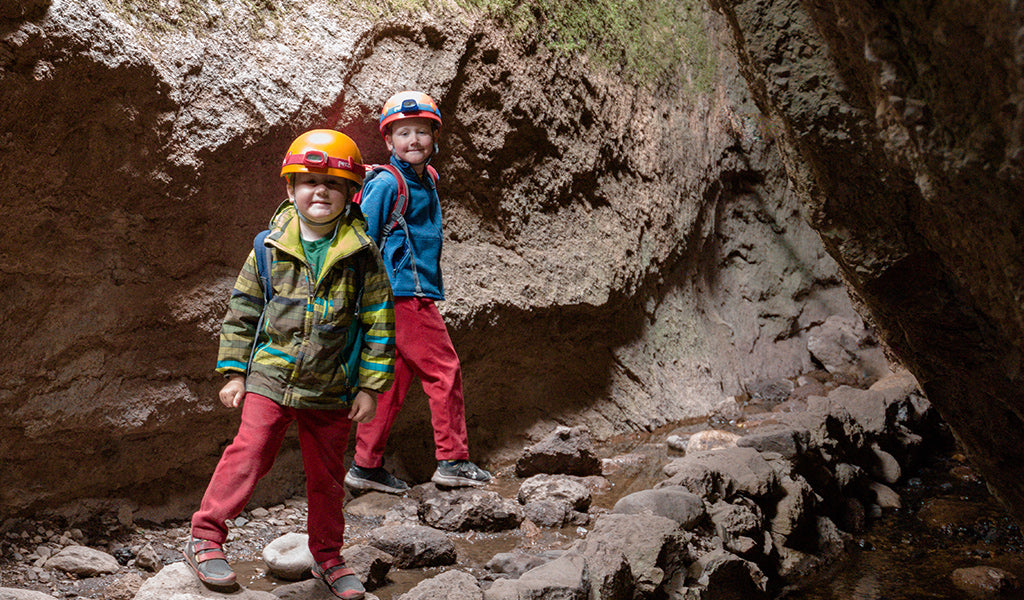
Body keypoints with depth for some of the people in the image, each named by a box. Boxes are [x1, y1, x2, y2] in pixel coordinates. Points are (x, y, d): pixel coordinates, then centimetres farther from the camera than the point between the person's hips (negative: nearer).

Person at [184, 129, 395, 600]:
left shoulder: (362, 255, -4)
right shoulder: (271, 247, -1)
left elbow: (378, 322, -1)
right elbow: (241, 312, 6)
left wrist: (370, 386, -3)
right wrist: (233, 373, 2)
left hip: (330, 389, 1)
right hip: (270, 377, -1)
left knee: (327, 476, 12)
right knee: (249, 454, -13)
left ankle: (327, 557, 29)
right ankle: (204, 539, 1)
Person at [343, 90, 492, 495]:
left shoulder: (426, 181, 14)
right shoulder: (386, 184, -11)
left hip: (418, 292, 9)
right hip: (403, 293, -9)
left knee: (395, 379, 10)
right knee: (444, 370, -4)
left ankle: (366, 466, 17)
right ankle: (452, 461, 6)